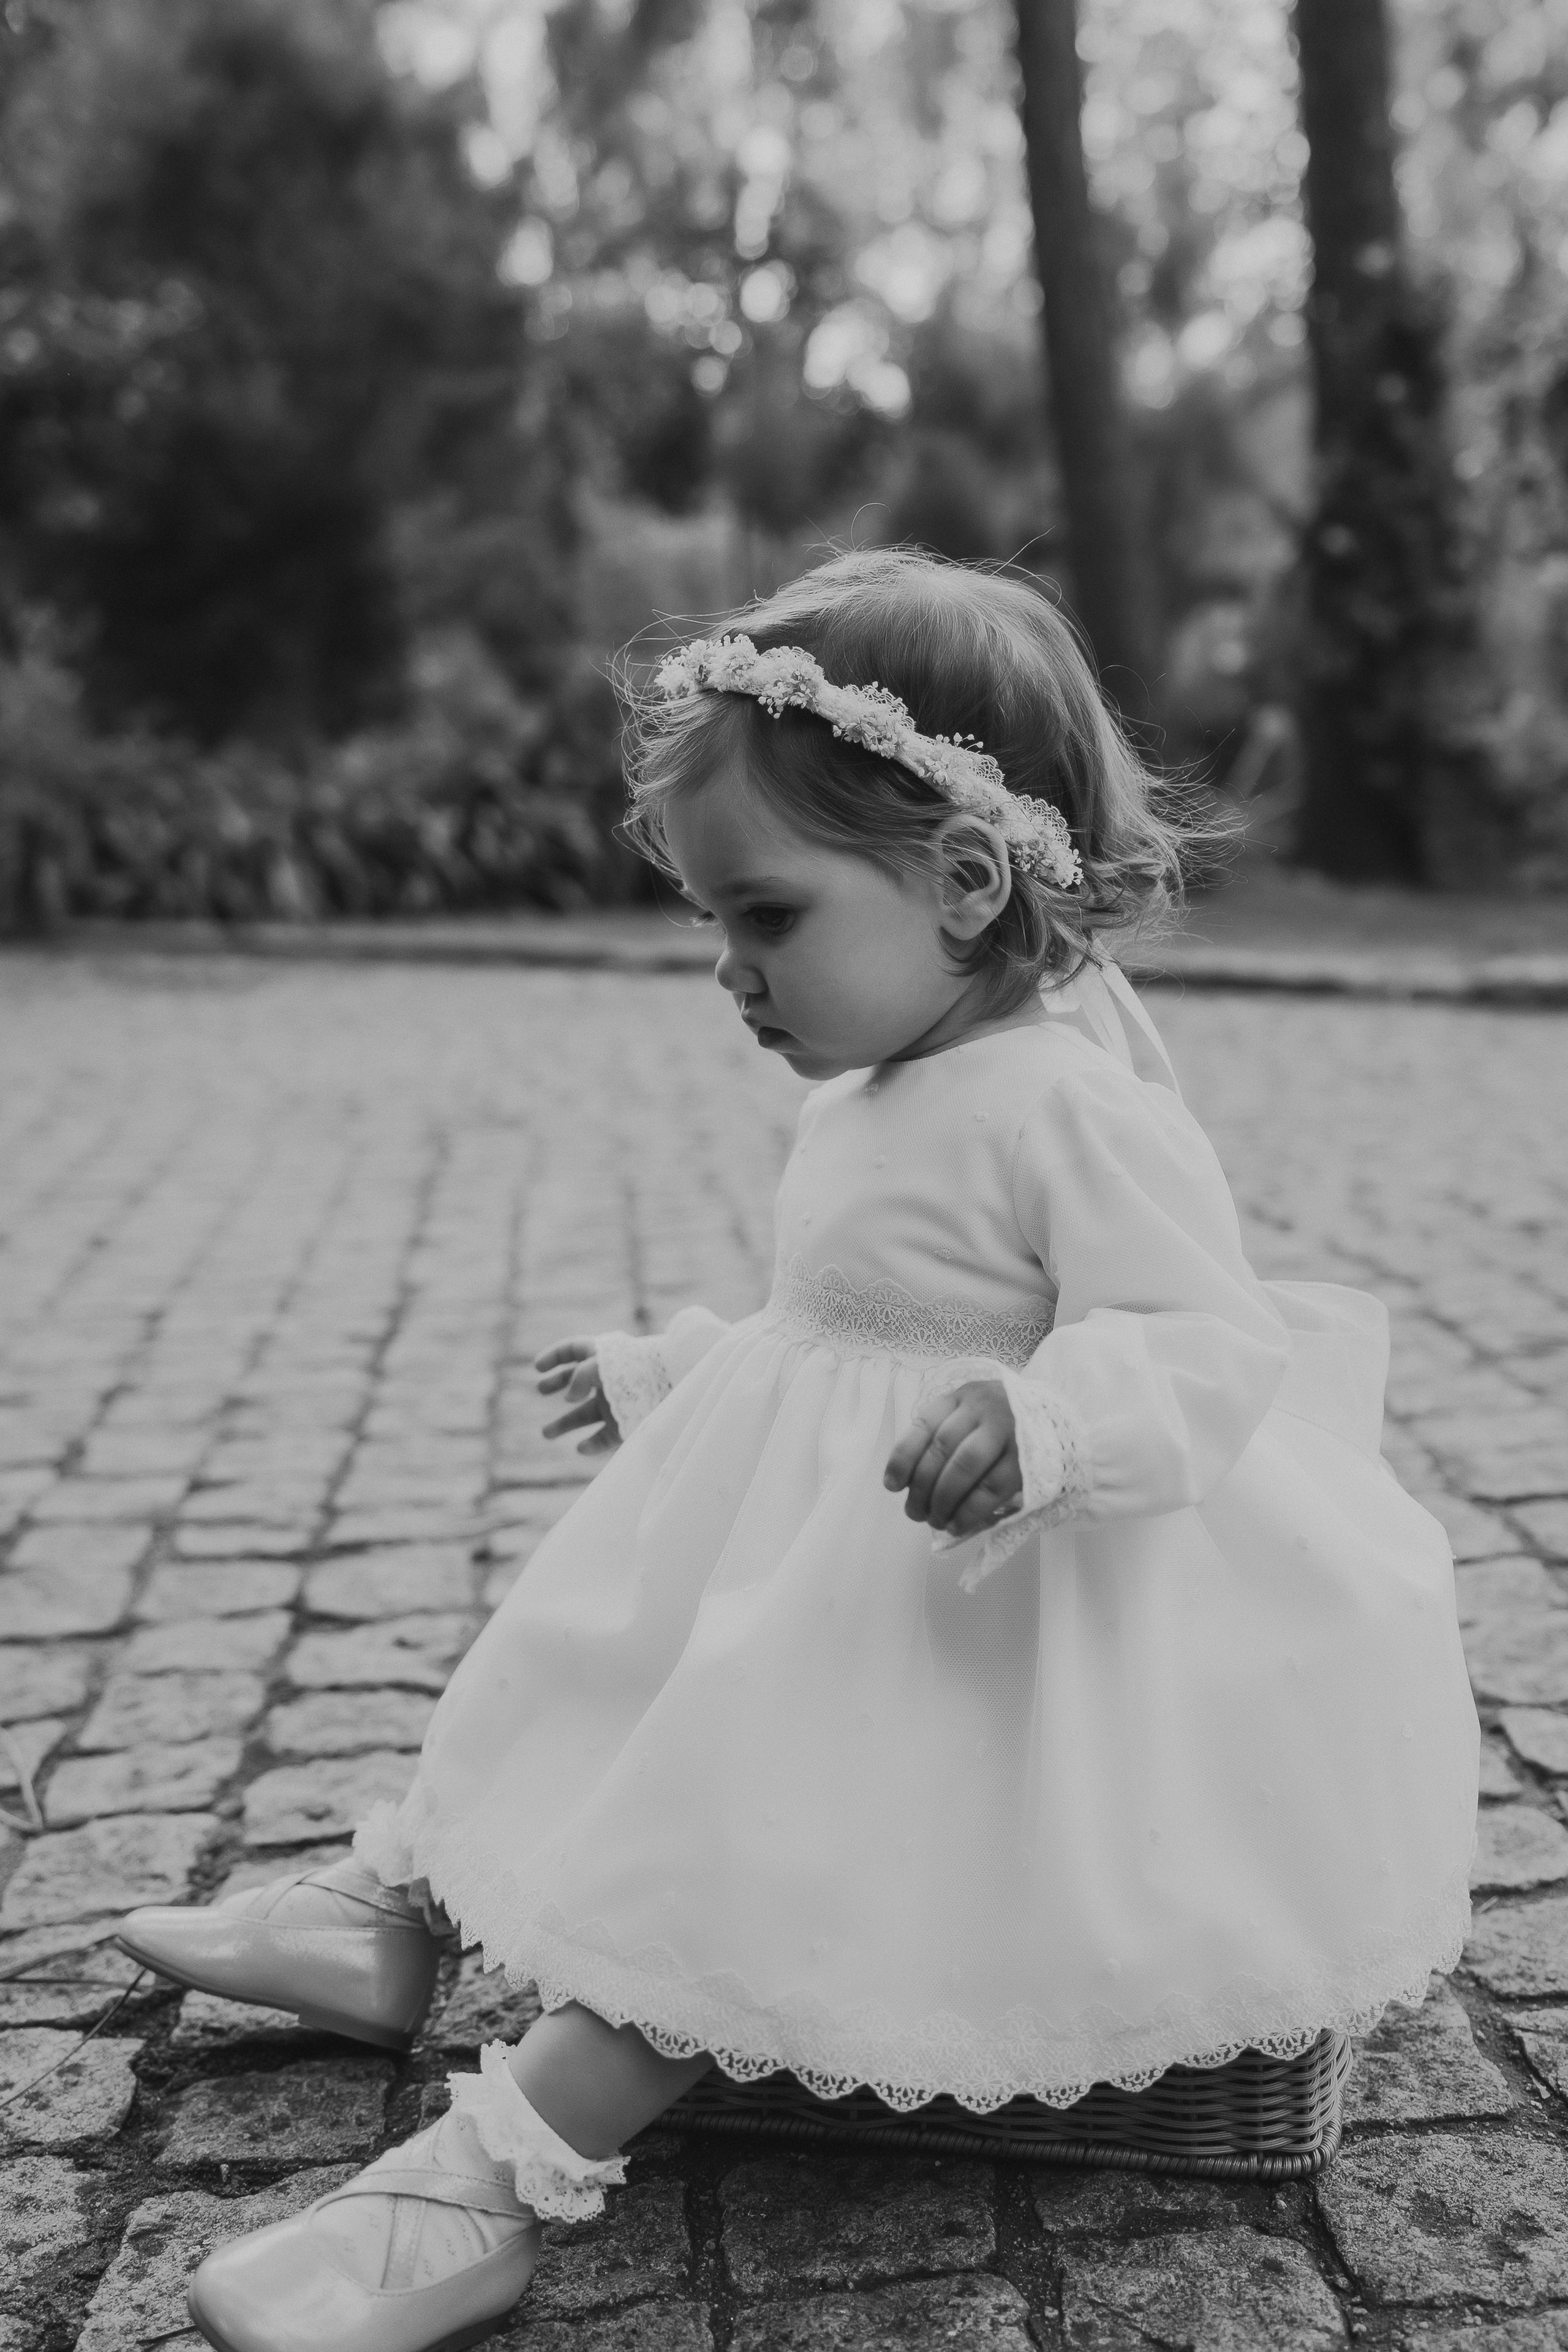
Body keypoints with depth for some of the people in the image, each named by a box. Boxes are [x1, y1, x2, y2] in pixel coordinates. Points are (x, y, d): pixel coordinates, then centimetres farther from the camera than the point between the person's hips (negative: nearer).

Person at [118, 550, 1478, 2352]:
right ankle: (384, 1919, 29)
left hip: (967, 1605, -10)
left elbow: (1212, 1346, -26)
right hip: (818, 1557, 10)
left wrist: (1043, 1424, -44)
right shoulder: (877, 1100, 7)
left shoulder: (1071, 1104, -23)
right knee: (582, 1665, 15)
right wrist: (663, 1371, 27)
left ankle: (490, 2187, -13)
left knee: (749, 1824, -19)